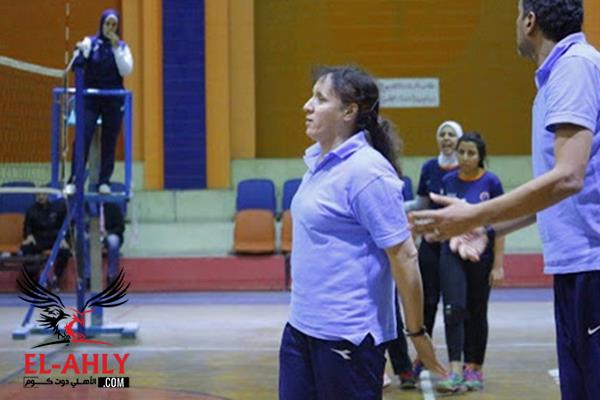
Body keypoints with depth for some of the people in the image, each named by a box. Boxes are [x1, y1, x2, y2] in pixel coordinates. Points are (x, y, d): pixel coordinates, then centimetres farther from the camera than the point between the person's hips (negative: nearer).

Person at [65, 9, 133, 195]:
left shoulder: (122, 47, 6)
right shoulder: (90, 42, 2)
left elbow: (126, 70, -7)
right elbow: (79, 62, -16)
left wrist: (116, 47, -15)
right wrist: (80, 50, -39)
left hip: (114, 101, 2)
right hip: (90, 98, -2)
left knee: (109, 142, 3)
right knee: (83, 138, -12)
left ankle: (104, 181, 10)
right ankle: (73, 181, -10)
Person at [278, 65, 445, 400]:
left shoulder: (367, 171, -17)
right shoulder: (319, 162, 10)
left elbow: (404, 256, -17)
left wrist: (417, 333, -14)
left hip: (348, 338, -8)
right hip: (301, 327, 8)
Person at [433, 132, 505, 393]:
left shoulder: (490, 183, -7)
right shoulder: (448, 181, 3)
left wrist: (498, 265, -9)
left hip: (481, 255, -2)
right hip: (452, 254, 2)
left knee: (477, 314, 8)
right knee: (453, 310, -12)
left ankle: (474, 370, 19)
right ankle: (455, 371, -16)